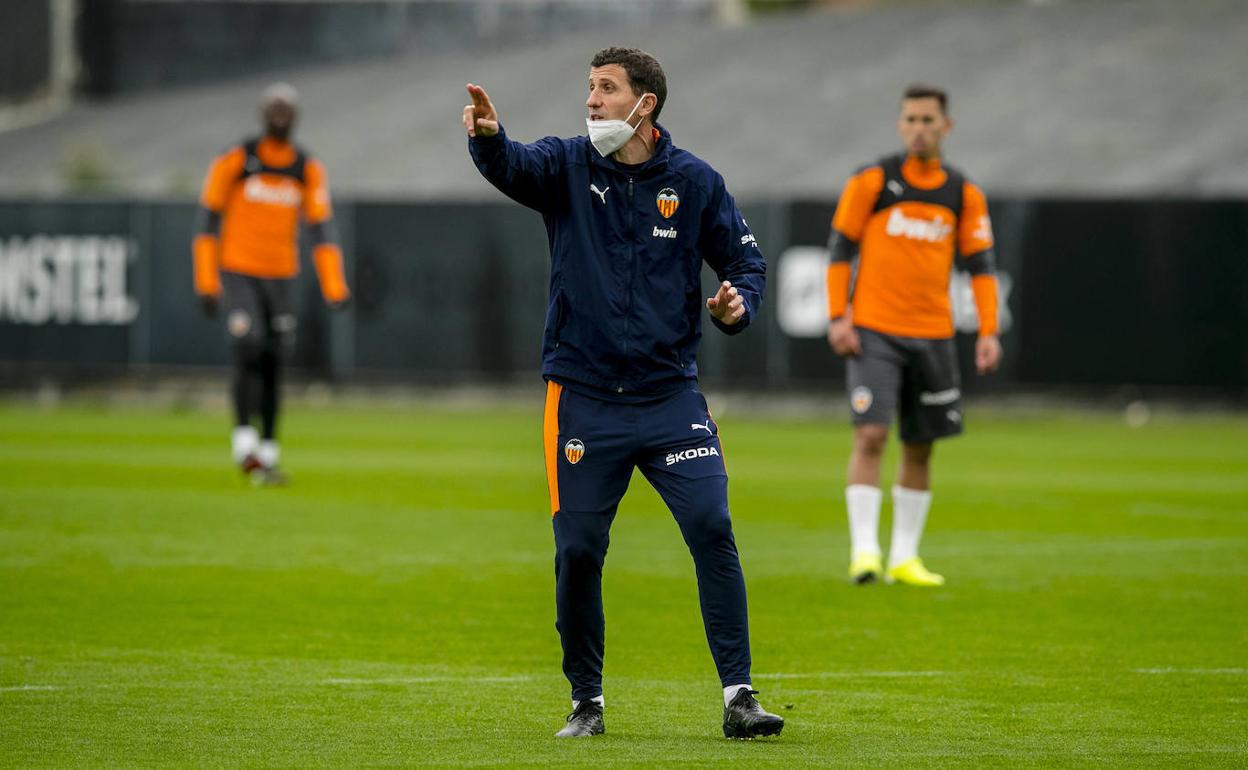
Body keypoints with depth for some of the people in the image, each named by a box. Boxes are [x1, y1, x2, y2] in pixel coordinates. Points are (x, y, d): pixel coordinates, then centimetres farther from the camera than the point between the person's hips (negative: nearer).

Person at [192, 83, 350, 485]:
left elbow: (321, 229, 2)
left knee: (272, 365, 5)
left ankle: (267, 455, 10)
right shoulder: (236, 160, -6)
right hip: (238, 273, -4)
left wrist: (334, 287, -9)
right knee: (249, 354, -19)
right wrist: (206, 281, -9)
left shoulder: (308, 169, 4)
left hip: (280, 278, 4)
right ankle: (245, 443, -17)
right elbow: (208, 220, -4)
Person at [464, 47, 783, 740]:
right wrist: (487, 137, -44)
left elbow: (745, 261, 10)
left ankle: (737, 697, -8)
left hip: (670, 396, 0)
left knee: (712, 529, -13)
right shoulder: (568, 167, 1)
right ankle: (587, 701, 19)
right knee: (577, 551, 1)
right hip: (583, 397, 0)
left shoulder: (693, 182, 3)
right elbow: (512, 166, -21)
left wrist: (737, 305, -13)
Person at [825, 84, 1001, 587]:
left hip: (933, 336, 4)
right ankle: (864, 551, -14)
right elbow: (840, 248, 0)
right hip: (873, 333, -3)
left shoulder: (964, 195, 6)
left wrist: (988, 332, -2)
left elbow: (980, 265, 8)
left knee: (920, 447, 7)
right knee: (871, 435, -15)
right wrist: (838, 317, -7)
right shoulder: (872, 181, -2)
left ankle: (904, 559, 15)